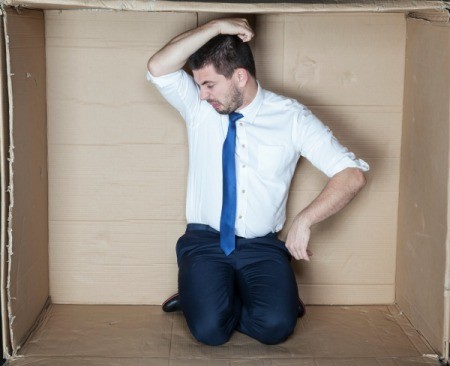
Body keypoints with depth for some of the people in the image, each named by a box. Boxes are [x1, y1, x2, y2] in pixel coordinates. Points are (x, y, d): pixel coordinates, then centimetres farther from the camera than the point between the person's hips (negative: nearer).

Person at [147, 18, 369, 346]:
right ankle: (203, 294, 10)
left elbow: (352, 175, -9)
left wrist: (304, 221, -19)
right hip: (206, 242, 0)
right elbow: (158, 68, -17)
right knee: (209, 328, -24)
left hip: (262, 246, 0)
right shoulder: (198, 106, 2)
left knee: (275, 326, -25)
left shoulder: (291, 117, -4)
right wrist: (216, 26, -18)